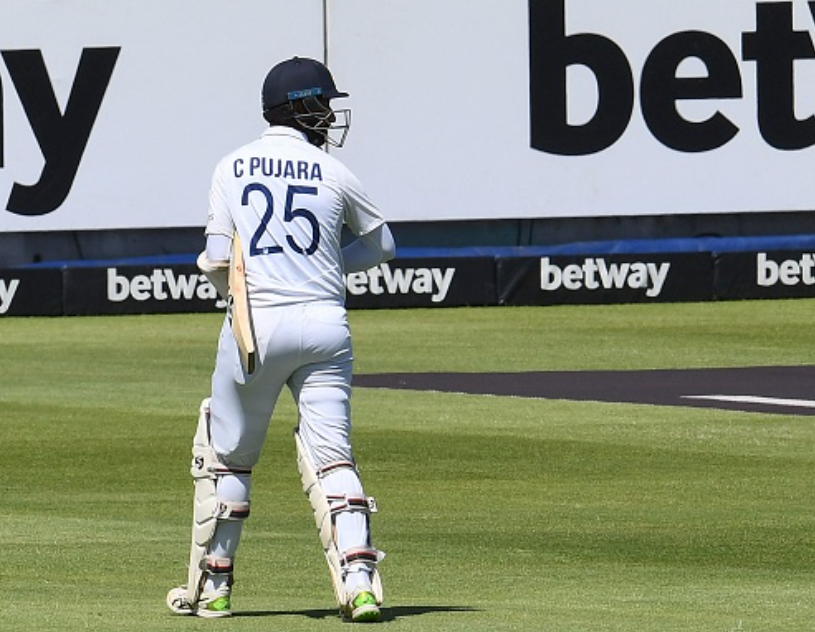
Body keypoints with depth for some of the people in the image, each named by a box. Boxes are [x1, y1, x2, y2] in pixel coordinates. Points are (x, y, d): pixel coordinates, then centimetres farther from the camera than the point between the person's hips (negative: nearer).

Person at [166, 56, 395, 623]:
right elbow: (383, 246, 15)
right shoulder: (334, 174, 2)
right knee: (331, 458, 0)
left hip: (255, 324, 0)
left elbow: (216, 262, 0)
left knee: (227, 458, 13)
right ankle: (358, 581, -15)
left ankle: (212, 587, 18)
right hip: (325, 325, 0)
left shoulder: (232, 169, 3)